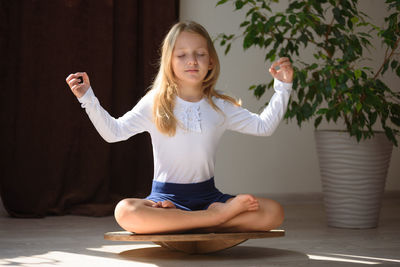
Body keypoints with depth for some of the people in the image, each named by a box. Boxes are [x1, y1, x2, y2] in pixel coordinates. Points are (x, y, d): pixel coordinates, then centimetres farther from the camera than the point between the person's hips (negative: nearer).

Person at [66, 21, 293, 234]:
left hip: (207, 195, 3)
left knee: (273, 213, -21)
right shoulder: (155, 104, 1)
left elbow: (263, 126, 13)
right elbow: (114, 132, -1)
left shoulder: (220, 106, 7)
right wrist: (88, 98, -12)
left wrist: (283, 87, 5)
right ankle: (218, 217, -29)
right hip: (166, 196, -2)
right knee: (125, 212, -37)